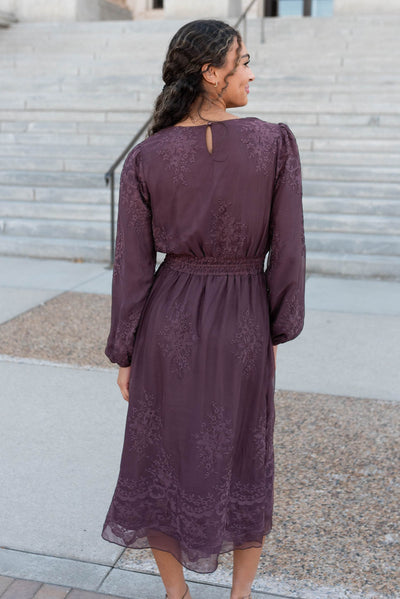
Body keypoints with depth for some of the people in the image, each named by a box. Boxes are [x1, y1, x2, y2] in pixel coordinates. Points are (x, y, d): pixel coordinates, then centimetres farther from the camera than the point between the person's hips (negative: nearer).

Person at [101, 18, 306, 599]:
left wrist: (124, 353, 3)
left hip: (169, 320, 1)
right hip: (242, 323, 0)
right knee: (244, 463, 20)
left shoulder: (145, 158, -9)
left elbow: (133, 264, -7)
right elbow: (287, 249, -10)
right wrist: (278, 333, 4)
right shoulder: (275, 142, -11)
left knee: (163, 458, 18)